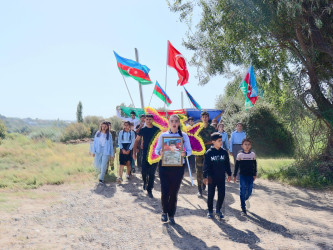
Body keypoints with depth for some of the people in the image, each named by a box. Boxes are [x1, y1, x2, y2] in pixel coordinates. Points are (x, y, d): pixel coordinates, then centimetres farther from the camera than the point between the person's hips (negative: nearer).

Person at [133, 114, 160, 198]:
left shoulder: (157, 129, 0)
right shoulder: (142, 130, 4)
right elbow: (137, 140, 11)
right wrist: (134, 152, 4)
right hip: (145, 153, 1)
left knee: (152, 173, -1)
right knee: (144, 171, -2)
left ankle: (149, 190, 9)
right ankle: (145, 182, 31)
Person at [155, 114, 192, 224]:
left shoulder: (184, 136, 4)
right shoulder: (163, 135, 5)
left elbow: (190, 150, 4)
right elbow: (156, 149, 5)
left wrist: (184, 153, -19)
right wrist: (160, 152, -18)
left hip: (178, 166, 0)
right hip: (164, 165, 0)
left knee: (174, 192, 4)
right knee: (165, 191, -5)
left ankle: (171, 215, 20)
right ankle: (165, 212, 21)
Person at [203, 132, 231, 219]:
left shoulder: (224, 152, 3)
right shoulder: (209, 153, -8)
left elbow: (227, 164, 12)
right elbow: (206, 165, -6)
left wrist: (229, 174, 12)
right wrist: (205, 177, -9)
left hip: (221, 177, 3)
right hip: (212, 177, -3)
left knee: (222, 194, 4)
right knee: (211, 195, 7)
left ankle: (218, 210, 21)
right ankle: (210, 211, 21)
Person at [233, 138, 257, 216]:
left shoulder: (253, 154, 3)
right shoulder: (240, 155, -3)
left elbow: (255, 165, 11)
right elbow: (237, 166, 2)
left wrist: (255, 174, 9)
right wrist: (234, 175, 2)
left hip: (250, 175, 2)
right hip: (242, 175, -2)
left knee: (249, 191, 3)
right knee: (242, 191, -2)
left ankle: (246, 199, 39)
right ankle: (243, 209, 3)